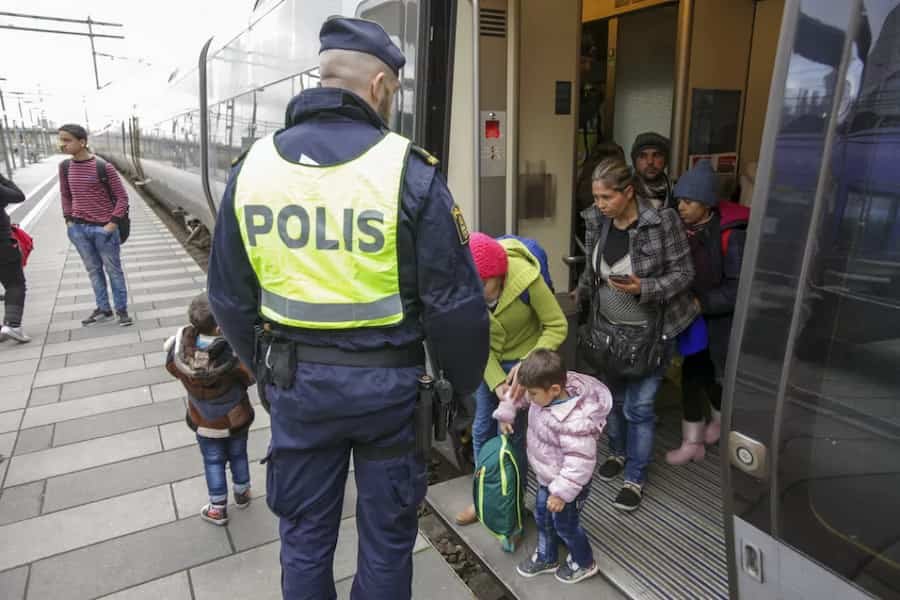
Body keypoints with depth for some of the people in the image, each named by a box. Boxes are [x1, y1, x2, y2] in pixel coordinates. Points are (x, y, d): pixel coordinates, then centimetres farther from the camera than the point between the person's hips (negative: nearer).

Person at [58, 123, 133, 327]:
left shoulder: (103, 167, -11)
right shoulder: (65, 167, 4)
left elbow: (122, 197, -7)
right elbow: (65, 196, 17)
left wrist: (113, 223, -12)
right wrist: (69, 221, 8)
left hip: (103, 228, -5)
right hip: (78, 229, 5)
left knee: (113, 270, 6)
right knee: (93, 270, 13)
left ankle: (121, 310, 16)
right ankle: (103, 309, 23)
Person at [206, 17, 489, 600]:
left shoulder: (252, 165, -2)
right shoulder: (409, 169, -15)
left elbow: (229, 296, 5)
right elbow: (455, 301, -14)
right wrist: (464, 383, 2)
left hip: (295, 379, 4)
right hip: (386, 380, -3)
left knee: (304, 530, 24)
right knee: (386, 530, 19)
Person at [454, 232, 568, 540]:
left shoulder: (526, 279, -32)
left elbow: (557, 326, -21)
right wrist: (496, 382, -23)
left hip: (524, 360, -4)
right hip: (489, 361, 4)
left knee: (512, 436, -1)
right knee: (482, 430, 11)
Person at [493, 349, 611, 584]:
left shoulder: (574, 421, -40)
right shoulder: (545, 394, -16)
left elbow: (580, 462, -34)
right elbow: (517, 393, 5)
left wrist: (562, 493, -28)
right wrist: (505, 414, 6)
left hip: (569, 483, -8)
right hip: (546, 477, 8)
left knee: (564, 525, 16)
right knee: (542, 516, 25)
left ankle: (584, 563, 44)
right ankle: (546, 557, 49)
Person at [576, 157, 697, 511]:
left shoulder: (662, 222, -19)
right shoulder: (603, 223, -2)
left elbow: (684, 273, -14)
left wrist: (643, 288, -27)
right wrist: (584, 292, 9)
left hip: (649, 332, -5)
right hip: (609, 329, 5)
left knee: (638, 405, 1)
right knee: (613, 397, 18)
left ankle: (635, 478, 20)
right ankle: (618, 452, 43)